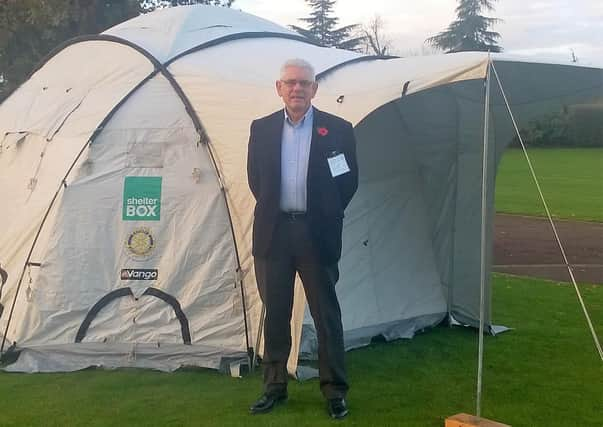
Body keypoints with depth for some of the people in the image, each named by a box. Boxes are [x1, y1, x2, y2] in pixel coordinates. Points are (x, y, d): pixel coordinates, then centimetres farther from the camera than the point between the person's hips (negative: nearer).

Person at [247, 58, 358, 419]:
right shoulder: (262, 129, 5)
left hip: (317, 234, -2)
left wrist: (326, 215, 5)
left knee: (326, 314, 4)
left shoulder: (338, 130, -2)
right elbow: (255, 180, 12)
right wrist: (273, 212, 10)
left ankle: (335, 390, 14)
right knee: (275, 312, 10)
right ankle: (275, 386, 22)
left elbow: (349, 182, 3)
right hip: (274, 231, 2)